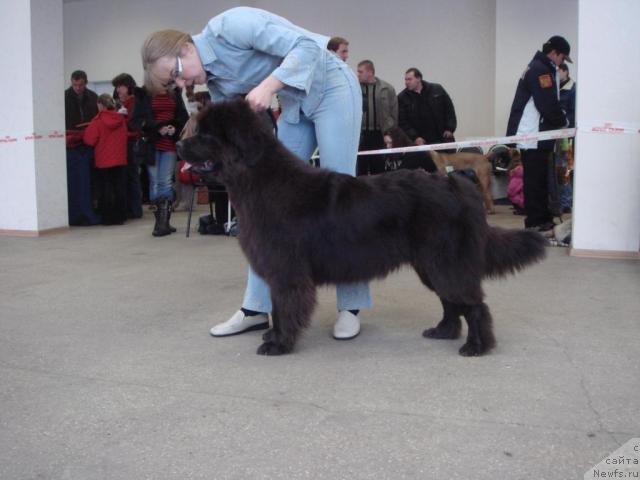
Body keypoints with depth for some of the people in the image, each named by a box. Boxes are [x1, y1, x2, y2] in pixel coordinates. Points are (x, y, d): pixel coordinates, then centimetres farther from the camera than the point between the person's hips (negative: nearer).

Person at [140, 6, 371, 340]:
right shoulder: (216, 81, 1)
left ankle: (350, 306, 0)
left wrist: (267, 86, -33)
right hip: (295, 104, 8)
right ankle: (257, 308, 6)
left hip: (332, 88, -8)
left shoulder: (231, 24, -22)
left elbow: (308, 45, -26)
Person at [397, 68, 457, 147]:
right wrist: (414, 137, -12)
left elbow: (449, 109, 9)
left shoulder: (437, 90, 4)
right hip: (421, 143, -2)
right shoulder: (402, 98, 1)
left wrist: (450, 129, 0)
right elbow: (402, 122, -2)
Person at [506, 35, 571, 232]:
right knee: (535, 180, -6)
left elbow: (550, 102, 22)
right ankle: (535, 222, -1)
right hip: (533, 136, -10)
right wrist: (564, 122, -4)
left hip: (536, 136, 10)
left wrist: (560, 119, 11)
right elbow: (548, 105, -18)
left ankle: (543, 218, 19)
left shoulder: (540, 68, 20)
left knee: (539, 178, 13)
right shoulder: (540, 70, -13)